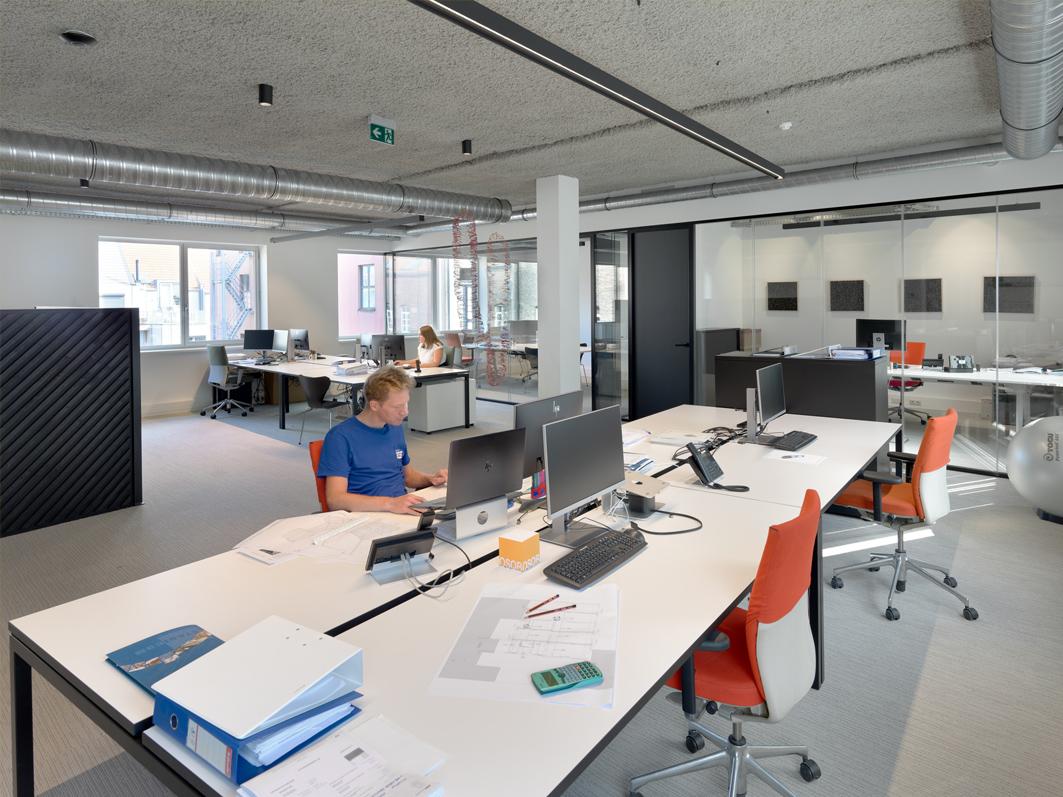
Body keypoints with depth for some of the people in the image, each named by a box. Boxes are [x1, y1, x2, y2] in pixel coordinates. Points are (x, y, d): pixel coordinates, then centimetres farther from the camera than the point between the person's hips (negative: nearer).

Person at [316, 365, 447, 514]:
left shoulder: (395, 428, 13)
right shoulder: (341, 437, -9)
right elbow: (335, 499, -18)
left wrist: (430, 479, 5)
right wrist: (390, 503, -29)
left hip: (404, 511, 7)